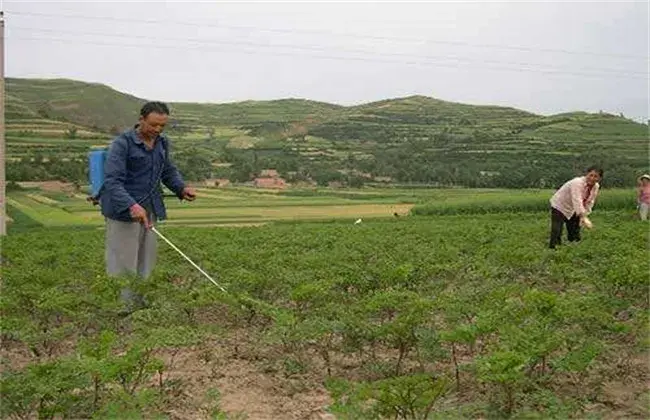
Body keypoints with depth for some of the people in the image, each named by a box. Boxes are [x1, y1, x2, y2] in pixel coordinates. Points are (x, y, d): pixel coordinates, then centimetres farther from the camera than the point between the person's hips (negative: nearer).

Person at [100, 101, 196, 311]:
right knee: (123, 264, -2)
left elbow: (168, 171, 21)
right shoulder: (122, 143, -14)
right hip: (123, 212, -7)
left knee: (145, 263, 12)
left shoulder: (162, 143, 7)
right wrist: (131, 205, -38)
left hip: (149, 210, 7)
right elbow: (112, 180, -23)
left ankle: (140, 305, 23)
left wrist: (182, 188, 0)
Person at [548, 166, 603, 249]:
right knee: (556, 233, -18)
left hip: (573, 210, 8)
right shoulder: (577, 183, -33)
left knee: (575, 236, 10)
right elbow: (577, 201, -44)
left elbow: (589, 203, -1)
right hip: (559, 206, -8)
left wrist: (584, 216, -9)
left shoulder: (596, 187, -8)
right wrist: (584, 217, -51)